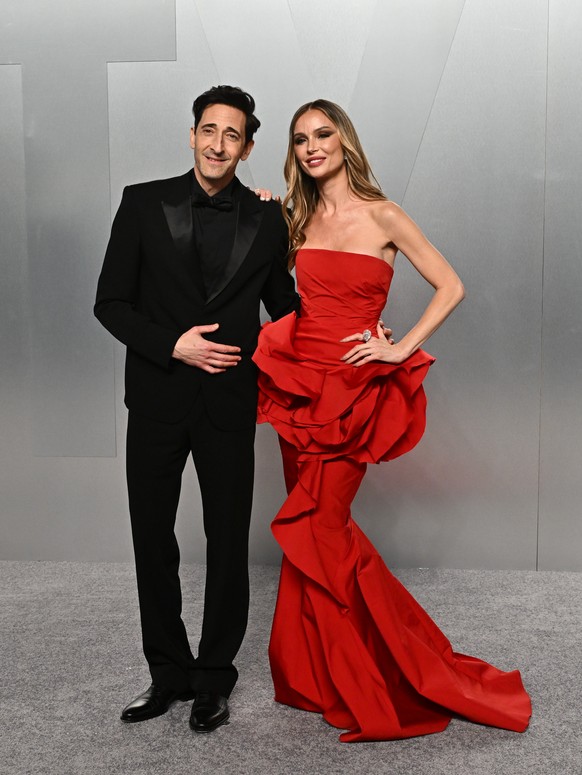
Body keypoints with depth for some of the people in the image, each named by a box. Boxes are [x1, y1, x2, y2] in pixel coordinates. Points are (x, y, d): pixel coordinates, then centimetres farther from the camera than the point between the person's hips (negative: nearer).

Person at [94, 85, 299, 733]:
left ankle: (214, 677, 27)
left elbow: (283, 305, 14)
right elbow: (110, 303, -1)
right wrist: (172, 344, -14)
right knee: (152, 540, 10)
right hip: (157, 399, 1)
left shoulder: (267, 219, 3)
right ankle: (169, 672, 29)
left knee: (228, 544, 7)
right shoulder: (143, 204, 1)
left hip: (230, 404, 0)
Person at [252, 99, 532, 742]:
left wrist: (402, 348, -9)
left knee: (317, 525, -8)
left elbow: (450, 287, -3)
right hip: (299, 382, 5)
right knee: (309, 526, 8)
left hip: (350, 388, -5)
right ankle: (317, 675, 22)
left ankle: (401, 676, 9)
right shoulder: (300, 219, 12)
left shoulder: (381, 217, -4)